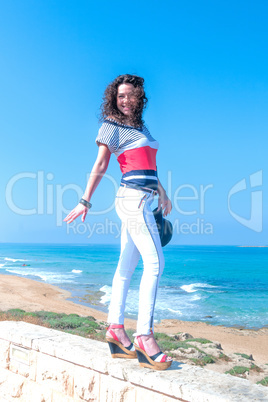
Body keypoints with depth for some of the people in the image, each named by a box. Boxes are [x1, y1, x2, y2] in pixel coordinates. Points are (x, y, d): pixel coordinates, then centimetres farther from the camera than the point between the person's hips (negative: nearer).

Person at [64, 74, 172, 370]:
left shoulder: (140, 125, 23)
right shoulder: (112, 126, 1)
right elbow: (100, 166, -3)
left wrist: (161, 193, 23)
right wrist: (85, 201, -5)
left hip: (141, 200, 8)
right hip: (133, 197, -8)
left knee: (126, 267, 6)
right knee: (154, 262, -15)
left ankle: (115, 329, 12)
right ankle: (144, 335, -15)